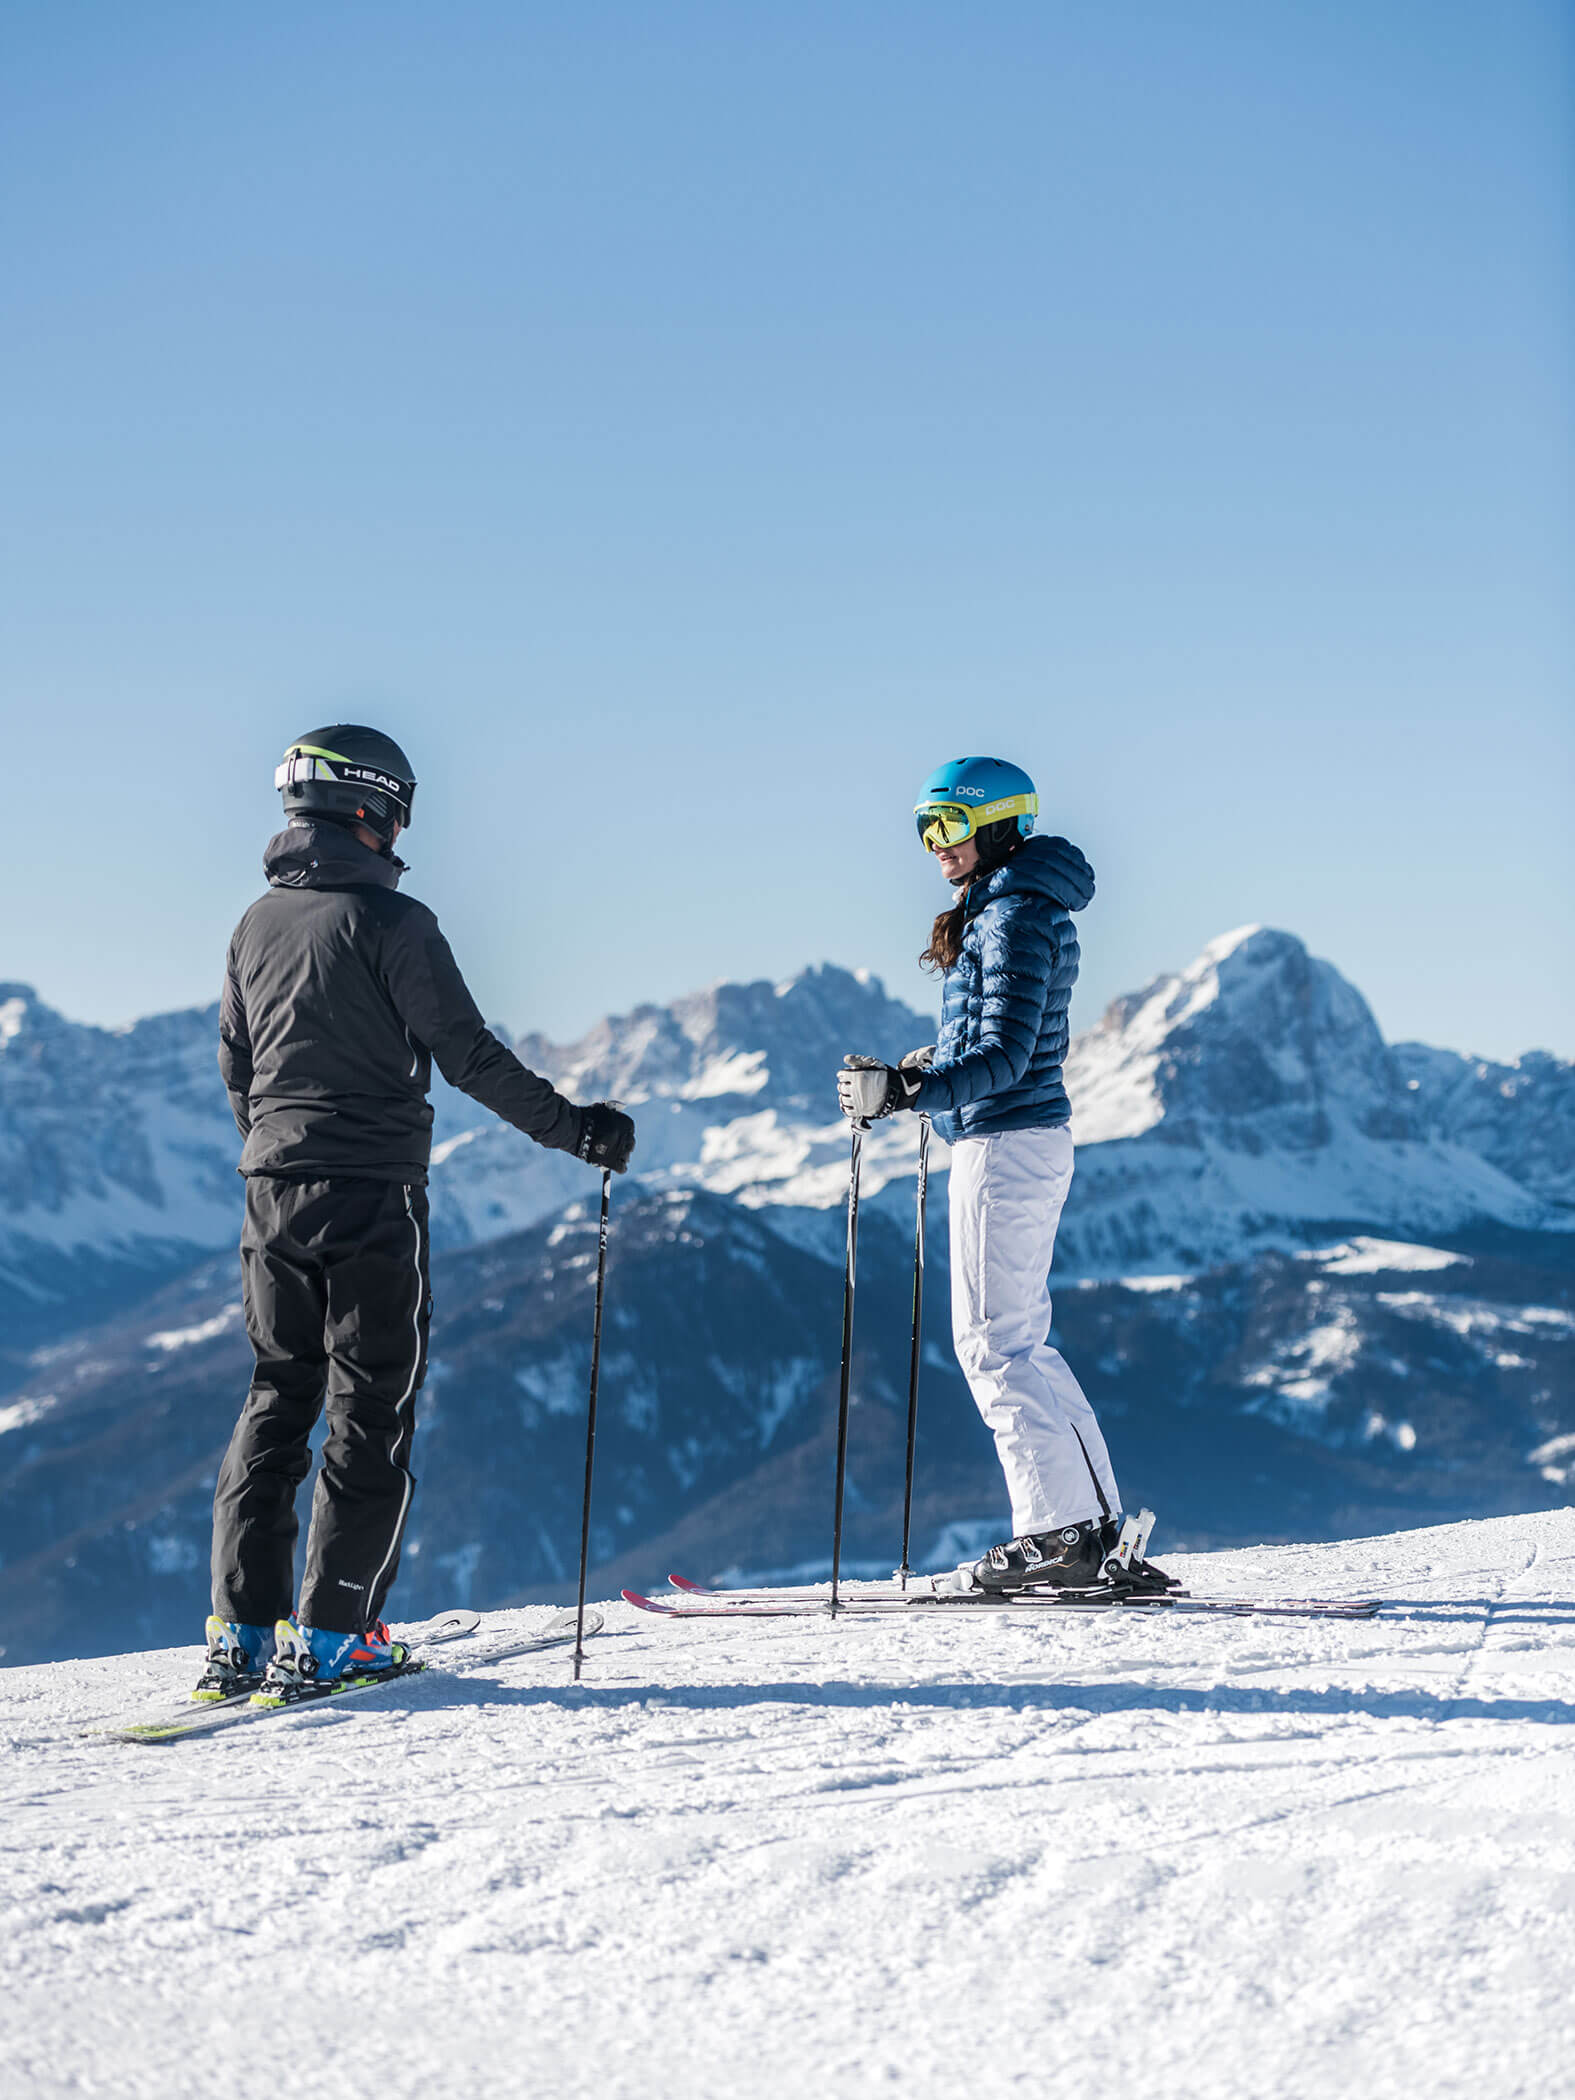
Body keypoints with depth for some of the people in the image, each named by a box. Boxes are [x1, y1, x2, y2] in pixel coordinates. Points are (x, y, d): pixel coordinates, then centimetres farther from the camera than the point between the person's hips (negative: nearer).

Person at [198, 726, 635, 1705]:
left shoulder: (258, 924, 10)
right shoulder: (390, 922, -10)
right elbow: (468, 1054, -12)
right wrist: (571, 1126, -4)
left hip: (274, 1188, 7)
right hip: (373, 1193, -6)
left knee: (277, 1401, 12)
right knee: (372, 1413, 0)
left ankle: (243, 1633, 8)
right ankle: (328, 1635, -2)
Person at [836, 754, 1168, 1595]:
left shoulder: (1016, 917, -15)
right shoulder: (1007, 910, 16)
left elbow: (1004, 1057, -23)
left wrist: (905, 1091, -32)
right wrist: (924, 1069, 25)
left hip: (1004, 1145, -10)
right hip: (1023, 1140, 10)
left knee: (993, 1342, -6)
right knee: (1019, 1343, 13)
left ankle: (1060, 1532, -5)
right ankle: (1092, 1526, 16)